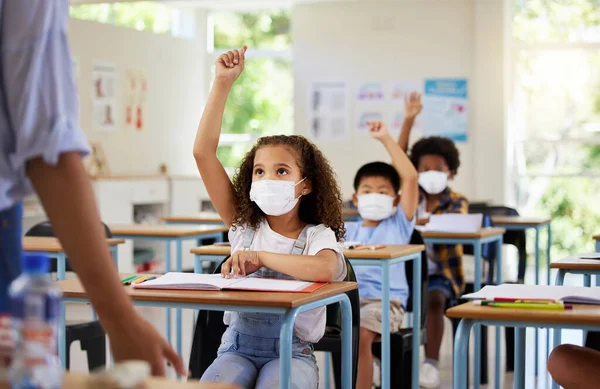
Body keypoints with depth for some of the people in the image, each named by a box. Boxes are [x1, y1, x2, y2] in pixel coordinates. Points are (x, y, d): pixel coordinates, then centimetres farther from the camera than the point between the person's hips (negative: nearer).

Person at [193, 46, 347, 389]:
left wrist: (260, 257, -21)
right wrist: (223, 84, -3)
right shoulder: (245, 226, 8)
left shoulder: (317, 235, -1)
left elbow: (325, 270, -30)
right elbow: (204, 152, 2)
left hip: (291, 351, -3)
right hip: (237, 346, 3)